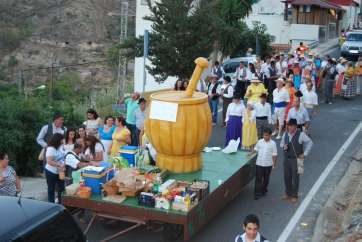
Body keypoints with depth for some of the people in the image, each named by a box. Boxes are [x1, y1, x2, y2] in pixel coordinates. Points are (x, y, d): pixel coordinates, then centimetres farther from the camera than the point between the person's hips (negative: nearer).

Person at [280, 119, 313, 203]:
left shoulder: (301, 134, -13)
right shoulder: (285, 134, 3)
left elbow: (310, 142, -9)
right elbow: (281, 143, 17)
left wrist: (305, 154, -11)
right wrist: (283, 146, -8)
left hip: (296, 159, -5)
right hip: (287, 159, 5)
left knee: (295, 178, 4)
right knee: (287, 177, 13)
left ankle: (294, 196, 19)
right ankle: (288, 194, 31)